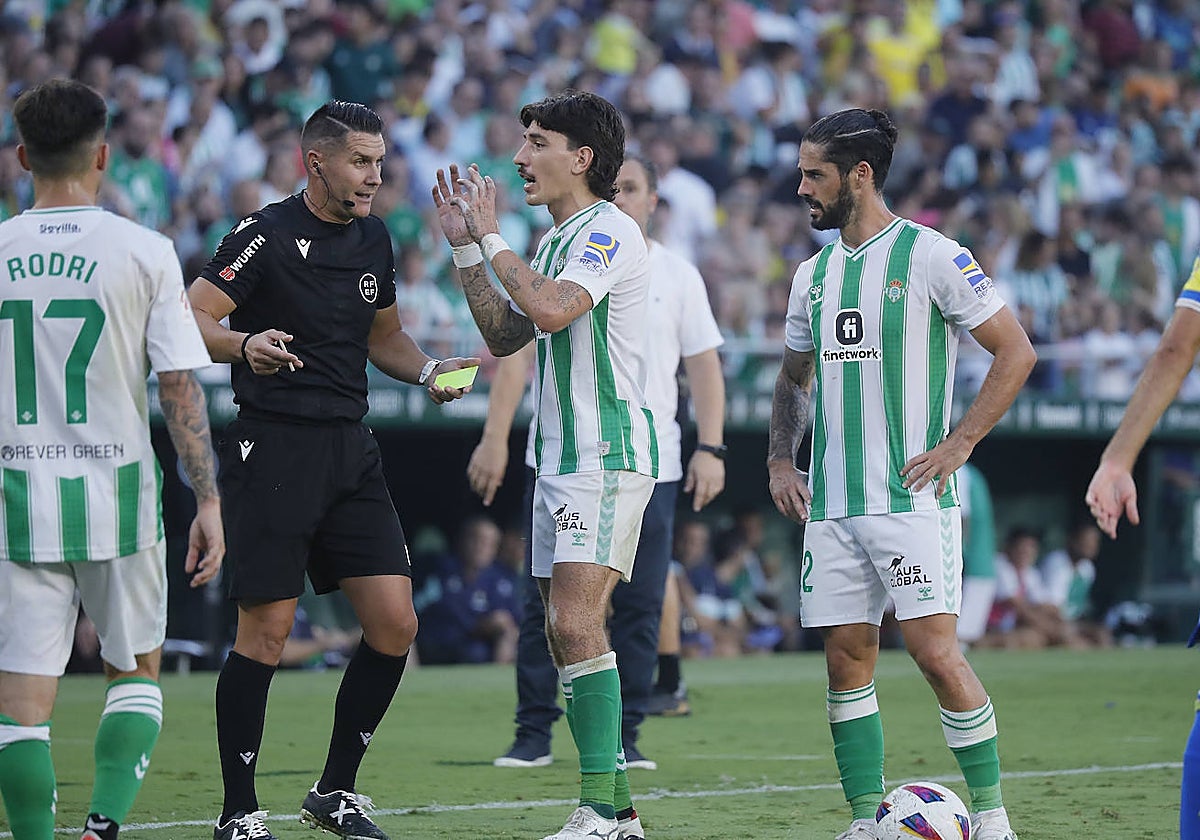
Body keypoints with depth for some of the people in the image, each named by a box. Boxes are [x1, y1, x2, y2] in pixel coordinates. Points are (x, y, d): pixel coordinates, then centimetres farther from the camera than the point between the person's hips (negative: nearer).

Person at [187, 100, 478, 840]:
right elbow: (191, 319, -13)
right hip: (273, 449, -7)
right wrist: (243, 344, -32)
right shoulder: (267, 236, -9)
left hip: (351, 450, 7)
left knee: (395, 625, 1)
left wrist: (427, 371, 8)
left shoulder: (373, 238, 13)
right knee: (266, 633, -6)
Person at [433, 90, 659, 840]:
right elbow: (505, 335, 22)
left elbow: (551, 308, -27)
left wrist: (492, 237, -14)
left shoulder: (608, 231, -12)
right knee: (566, 632, 8)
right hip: (559, 460, 10)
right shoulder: (557, 240, 18)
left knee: (576, 623, -17)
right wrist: (465, 245, 17)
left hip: (608, 455, -10)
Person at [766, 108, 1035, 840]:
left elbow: (1016, 352, -6)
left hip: (911, 499, -6)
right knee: (848, 657, 4)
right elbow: (795, 379, 27)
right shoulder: (814, 273, 13)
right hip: (832, 505, 6)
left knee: (936, 651, -11)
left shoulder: (930, 256, -7)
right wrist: (780, 458, 11)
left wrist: (958, 444, -11)